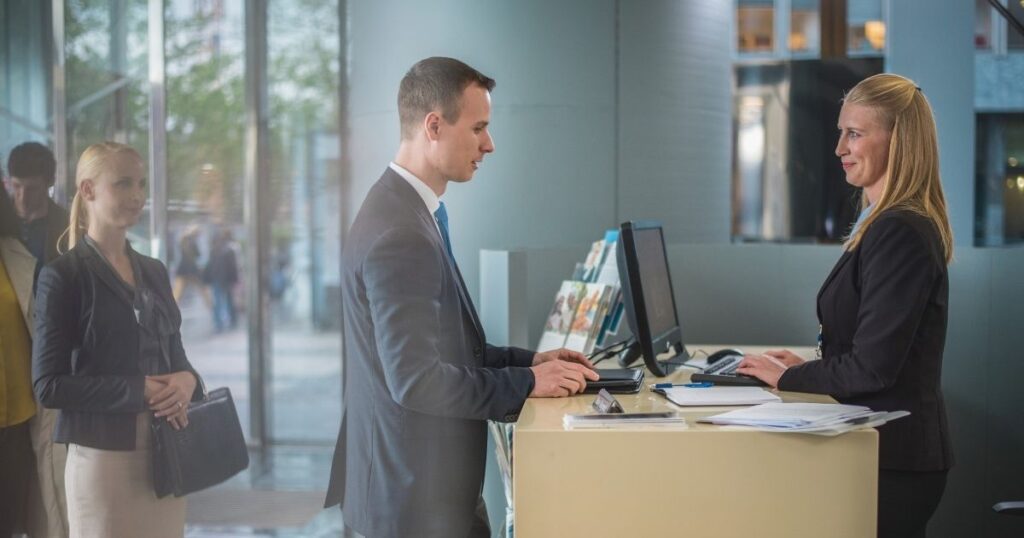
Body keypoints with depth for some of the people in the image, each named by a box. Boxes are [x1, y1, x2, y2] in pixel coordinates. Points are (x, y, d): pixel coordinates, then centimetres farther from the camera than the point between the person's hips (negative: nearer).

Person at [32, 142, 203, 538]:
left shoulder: (154, 272, 12)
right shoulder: (63, 275, -7)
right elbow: (48, 385, -11)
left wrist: (186, 381, -6)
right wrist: (137, 391, -19)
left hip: (166, 453, 6)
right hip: (104, 456, -6)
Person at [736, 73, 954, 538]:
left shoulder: (899, 233, -20)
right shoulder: (891, 225, 12)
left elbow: (871, 367, -21)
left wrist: (787, 378, -9)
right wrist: (809, 367, 11)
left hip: (891, 456, -10)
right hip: (893, 446, 10)